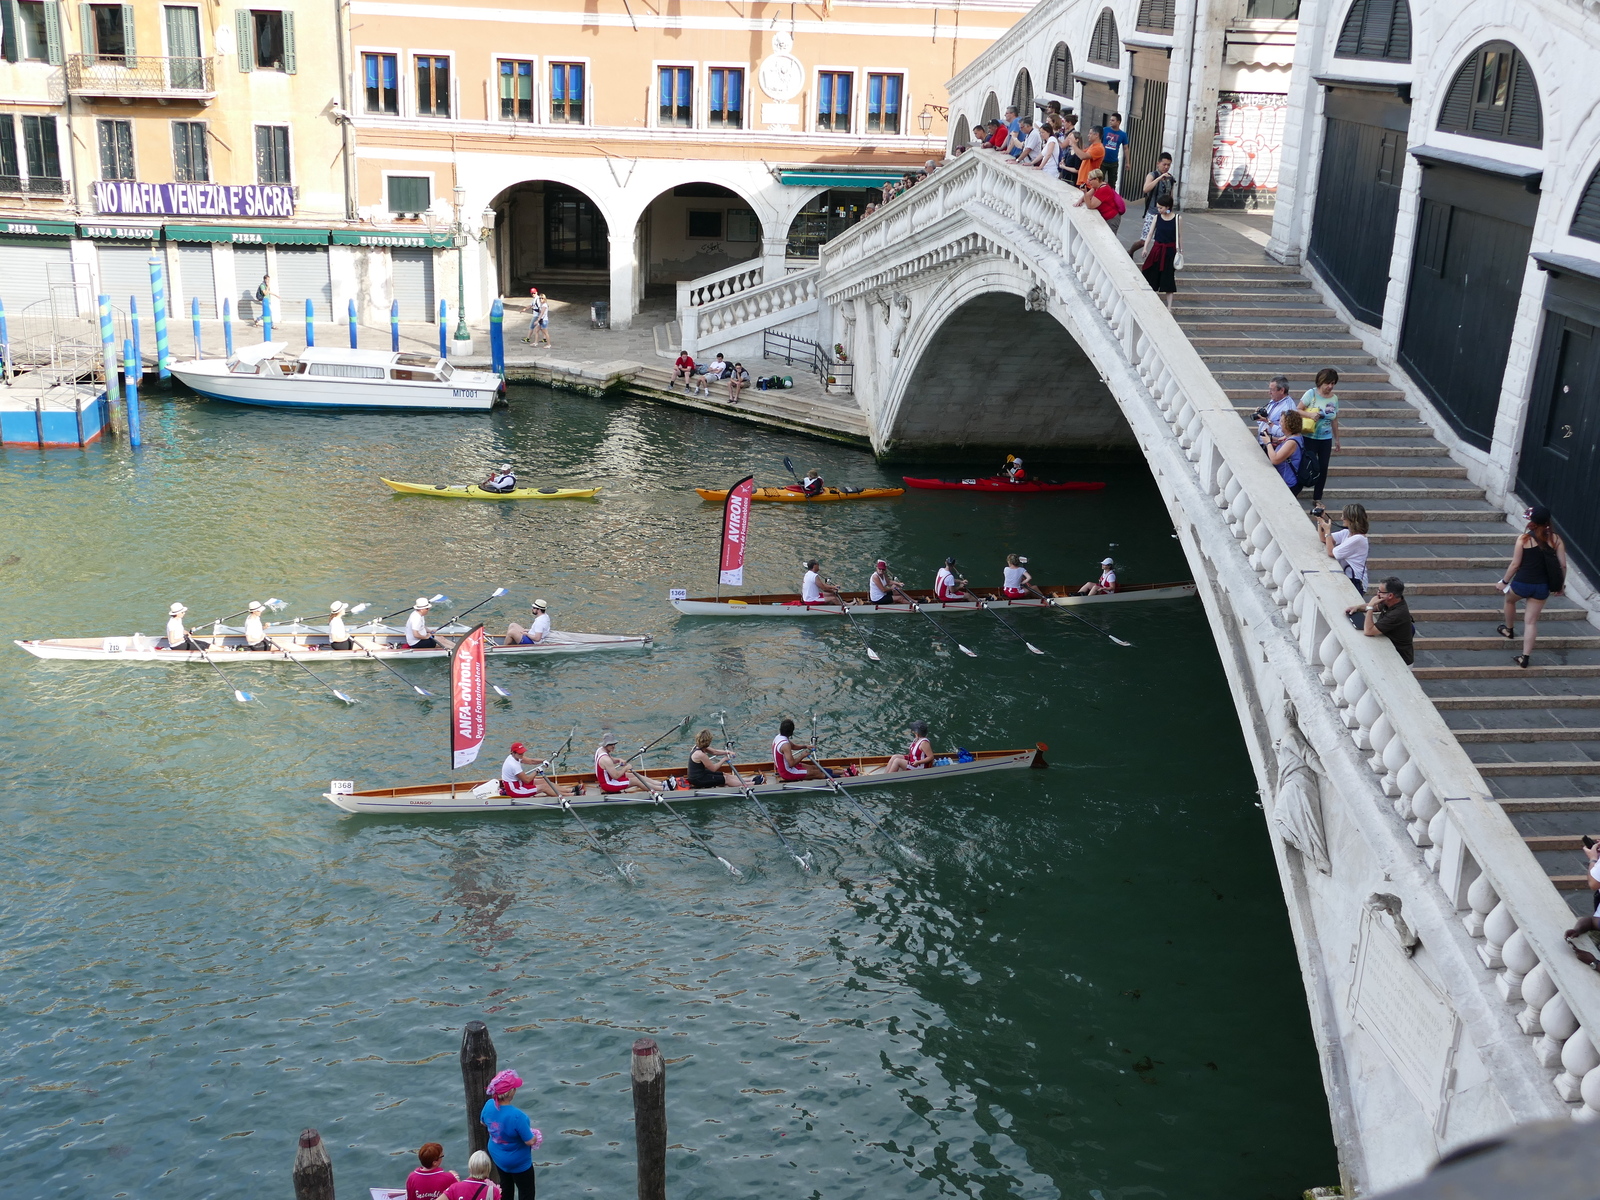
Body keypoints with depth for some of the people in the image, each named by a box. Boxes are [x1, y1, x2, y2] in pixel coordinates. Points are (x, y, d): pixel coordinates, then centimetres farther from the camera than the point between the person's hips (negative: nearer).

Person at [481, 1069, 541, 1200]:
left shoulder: (489, 1105, -20)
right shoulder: (516, 1115, -40)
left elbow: (483, 1123, 3)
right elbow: (530, 1141, -28)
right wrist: (535, 1136, -6)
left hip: (497, 1155, 7)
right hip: (518, 1162, -7)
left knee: (506, 1187, 29)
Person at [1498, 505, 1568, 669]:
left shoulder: (1524, 538, -11)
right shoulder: (1555, 538, -2)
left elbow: (1515, 564, -8)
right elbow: (1563, 565, -1)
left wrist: (1504, 581, 5)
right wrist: (1561, 584, 13)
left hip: (1522, 583, -2)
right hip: (1542, 587, 2)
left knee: (1510, 599, 33)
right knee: (1531, 621, 10)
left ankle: (1509, 630, 51)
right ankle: (1525, 657, 7)